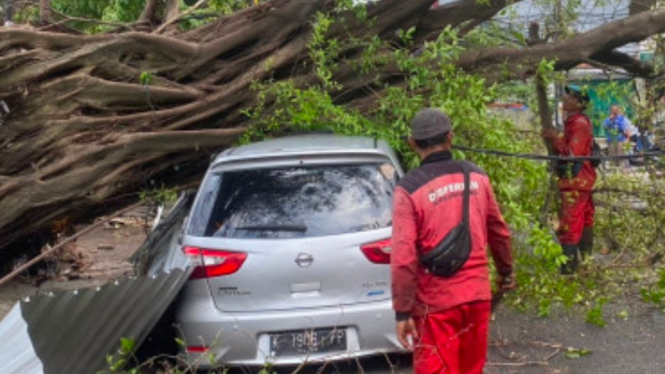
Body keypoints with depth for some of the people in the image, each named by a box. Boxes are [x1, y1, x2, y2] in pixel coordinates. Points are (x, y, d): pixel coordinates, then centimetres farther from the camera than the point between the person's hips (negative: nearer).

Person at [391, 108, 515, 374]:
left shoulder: (409, 189, -14)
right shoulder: (476, 176, 1)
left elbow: (404, 258, -18)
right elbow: (499, 232, 11)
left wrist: (403, 312, -12)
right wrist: (506, 271, 27)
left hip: (436, 301, -5)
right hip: (478, 294, 5)